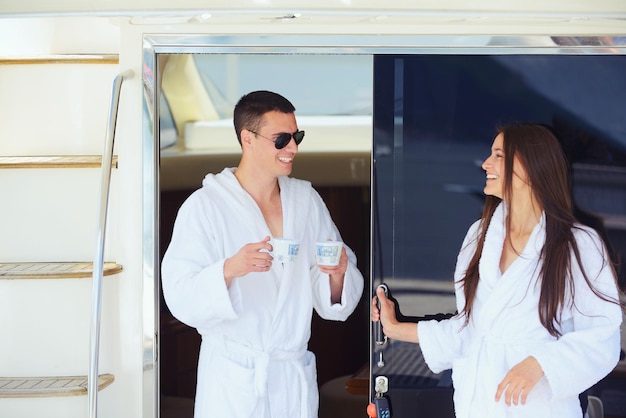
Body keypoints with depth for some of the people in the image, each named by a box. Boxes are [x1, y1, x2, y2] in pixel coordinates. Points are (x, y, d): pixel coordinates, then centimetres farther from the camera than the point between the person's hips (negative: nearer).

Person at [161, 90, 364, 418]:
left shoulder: (307, 200, 6)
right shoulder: (204, 206, -8)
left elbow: (329, 299, 7)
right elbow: (181, 298, -16)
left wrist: (337, 274, -15)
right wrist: (229, 269, -32)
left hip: (296, 376, 4)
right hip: (233, 379, -4)